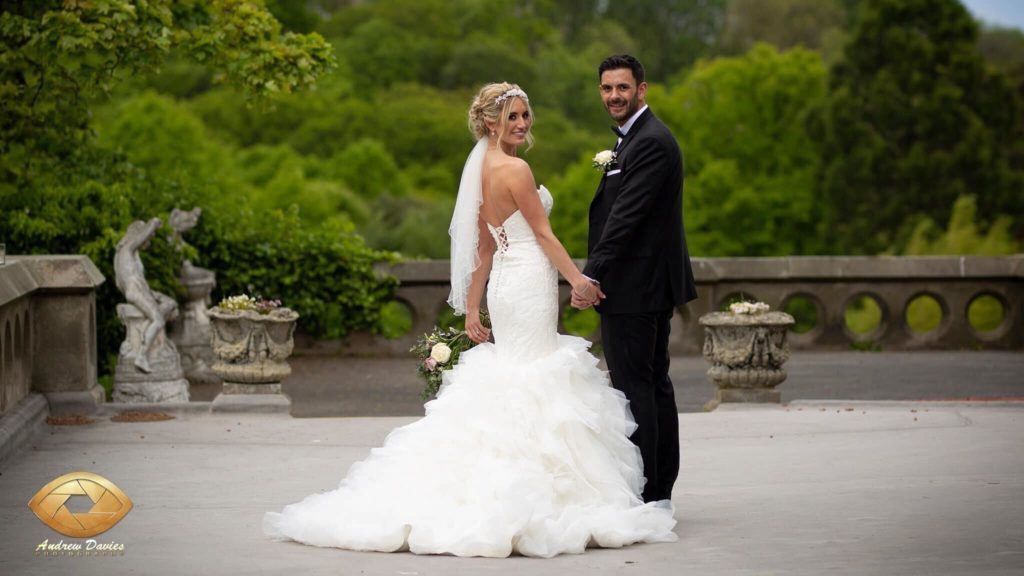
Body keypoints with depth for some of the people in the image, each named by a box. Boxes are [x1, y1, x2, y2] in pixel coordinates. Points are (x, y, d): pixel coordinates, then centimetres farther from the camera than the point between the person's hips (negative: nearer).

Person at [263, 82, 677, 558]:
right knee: (535, 382, -5)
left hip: (504, 282, 9)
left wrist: (472, 309, 15)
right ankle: (530, 496, -5)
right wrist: (577, 279, -8)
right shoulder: (516, 169, -14)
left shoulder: (483, 170, 13)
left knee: (511, 380, 13)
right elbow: (543, 233, -13)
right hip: (529, 282, -9)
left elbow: (484, 249, 15)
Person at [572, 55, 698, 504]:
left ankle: (641, 495, -6)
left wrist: (591, 277, -25)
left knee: (633, 389, -8)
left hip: (634, 288, -11)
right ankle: (660, 491, 18)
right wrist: (595, 275, 15)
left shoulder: (651, 143, -17)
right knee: (654, 386, 13)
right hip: (652, 286, 11)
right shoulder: (636, 137, 17)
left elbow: (625, 217, -23)